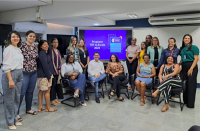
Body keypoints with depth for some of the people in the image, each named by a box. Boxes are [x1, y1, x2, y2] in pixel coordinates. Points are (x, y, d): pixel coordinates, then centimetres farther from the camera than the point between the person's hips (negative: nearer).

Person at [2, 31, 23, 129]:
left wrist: (20, 75, 11)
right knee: (9, 100, 2)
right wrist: (10, 80, -19)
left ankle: (15, 119, 28)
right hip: (10, 74, -8)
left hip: (19, 75, 8)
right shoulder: (8, 49, -11)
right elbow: (6, 66, -16)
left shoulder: (18, 49, 13)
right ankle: (10, 123, 16)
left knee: (17, 98, 14)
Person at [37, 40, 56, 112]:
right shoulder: (42, 54, -17)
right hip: (44, 75, -10)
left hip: (42, 75, 10)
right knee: (47, 90, 0)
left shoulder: (44, 53, 15)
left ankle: (40, 107, 22)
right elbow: (45, 66, -21)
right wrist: (49, 76, -17)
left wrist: (49, 75, 15)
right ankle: (48, 107, 11)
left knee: (41, 91, 13)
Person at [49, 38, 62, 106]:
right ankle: (52, 100, 8)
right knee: (53, 85, -2)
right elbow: (52, 61, -13)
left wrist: (59, 69, 8)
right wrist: (55, 70, -11)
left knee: (55, 84, 13)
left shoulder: (58, 51, 13)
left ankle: (55, 98, 23)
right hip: (53, 70, -7)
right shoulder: (51, 51, -10)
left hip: (57, 71, 7)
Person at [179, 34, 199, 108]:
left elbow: (196, 59, -9)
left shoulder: (194, 47, -3)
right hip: (184, 67, 6)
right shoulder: (182, 48, 14)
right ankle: (185, 101, 18)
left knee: (191, 84, -3)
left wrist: (191, 69, -17)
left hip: (191, 66, -6)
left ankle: (190, 104, 5)